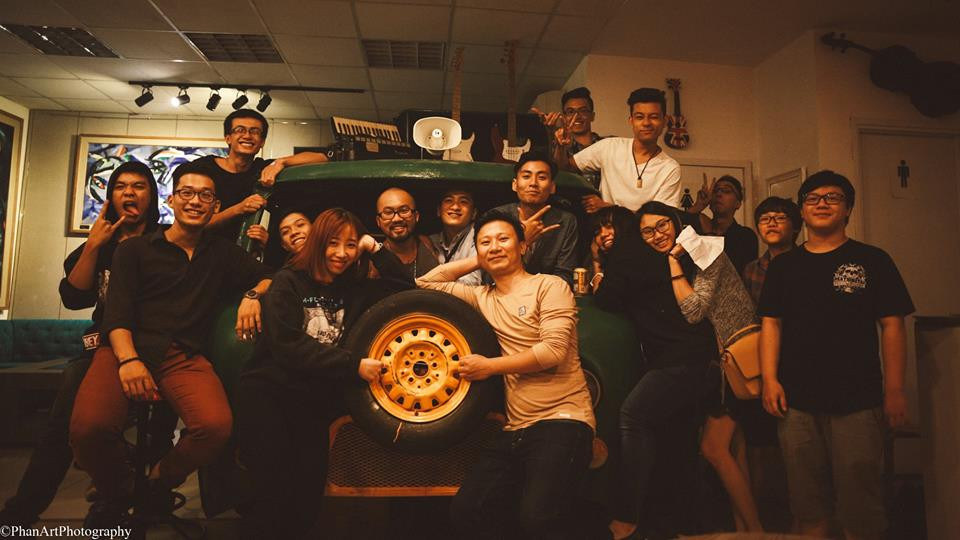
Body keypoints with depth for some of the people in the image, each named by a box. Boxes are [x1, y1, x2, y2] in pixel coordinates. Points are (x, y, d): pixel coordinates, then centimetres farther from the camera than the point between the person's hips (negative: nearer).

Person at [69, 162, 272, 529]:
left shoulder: (221, 253, 20)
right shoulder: (134, 250, 14)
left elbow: (267, 277, 24)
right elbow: (117, 312, 3)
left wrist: (253, 295, -2)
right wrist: (128, 359, -17)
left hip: (184, 356, 1)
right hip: (127, 348, 0)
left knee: (217, 425, -31)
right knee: (88, 427, -31)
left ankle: (158, 485, 2)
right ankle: (115, 495, 4)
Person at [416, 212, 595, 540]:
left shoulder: (549, 286, 1)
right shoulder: (483, 297, 17)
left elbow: (553, 350, -11)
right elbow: (427, 282, 21)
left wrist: (489, 366, -6)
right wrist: (477, 262, 17)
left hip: (562, 418, -5)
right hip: (516, 428, 6)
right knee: (465, 513, -6)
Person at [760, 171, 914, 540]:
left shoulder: (872, 260, 4)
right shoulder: (783, 265, 11)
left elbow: (892, 326, 0)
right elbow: (771, 323, 7)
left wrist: (894, 390, -5)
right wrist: (769, 379, -2)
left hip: (858, 402, -2)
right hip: (795, 402, 2)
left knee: (860, 510, 4)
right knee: (807, 506, 12)